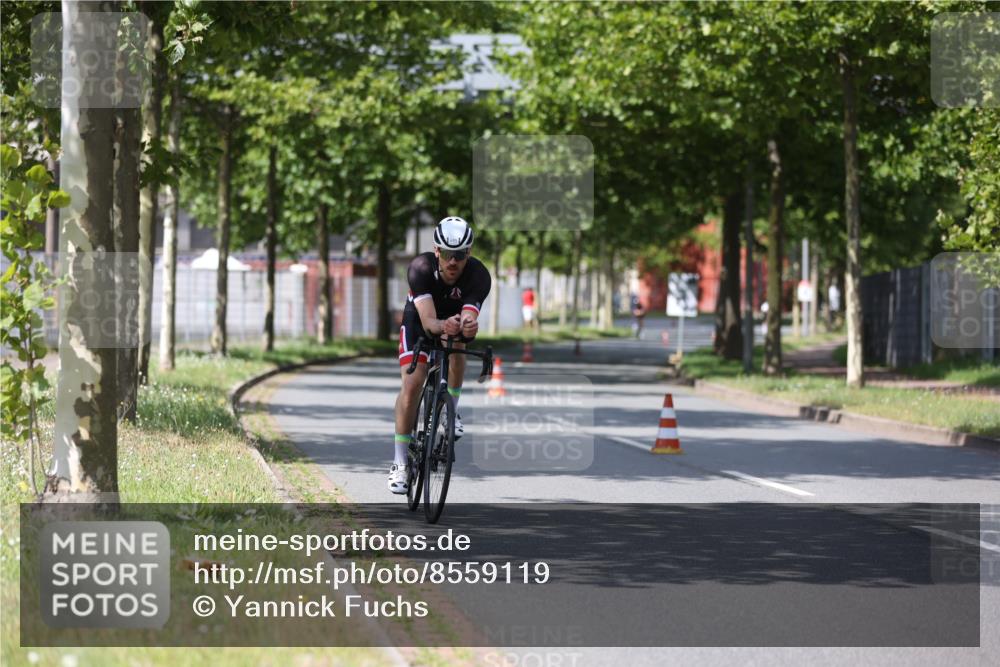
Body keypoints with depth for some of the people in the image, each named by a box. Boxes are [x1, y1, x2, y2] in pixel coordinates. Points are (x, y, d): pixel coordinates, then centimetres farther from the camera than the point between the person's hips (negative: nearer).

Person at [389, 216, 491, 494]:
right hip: (420, 322, -1)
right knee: (412, 384, -16)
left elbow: (469, 318, -44)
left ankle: (450, 411, -9)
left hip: (455, 317, 1)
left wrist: (468, 327, -68)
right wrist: (443, 326, -67)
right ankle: (400, 463, -7)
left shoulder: (479, 276, -32)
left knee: (457, 347, -33)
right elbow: (428, 321, -44)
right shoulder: (421, 268, -35)